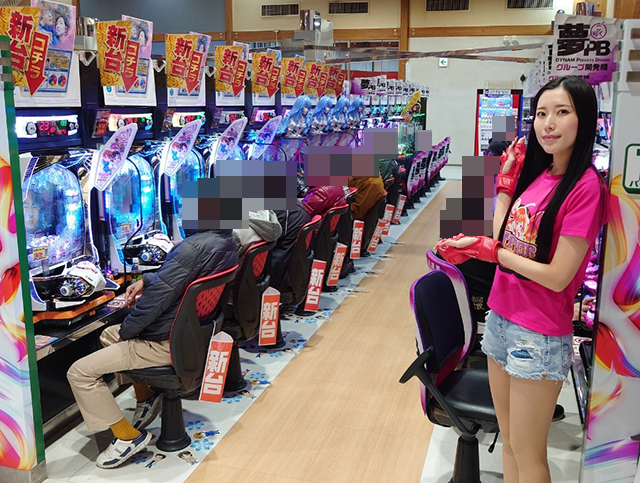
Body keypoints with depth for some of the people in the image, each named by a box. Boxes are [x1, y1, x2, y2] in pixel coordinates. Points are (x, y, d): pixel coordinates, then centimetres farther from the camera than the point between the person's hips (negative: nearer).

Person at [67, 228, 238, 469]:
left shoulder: (192, 248, -30)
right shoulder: (227, 241, 0)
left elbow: (156, 299, -24)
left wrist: (125, 331, -8)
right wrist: (145, 281, 4)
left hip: (165, 343, -10)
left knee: (79, 372, -2)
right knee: (108, 335, 28)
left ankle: (128, 436, 6)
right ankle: (145, 397, 27)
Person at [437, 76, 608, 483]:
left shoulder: (585, 186, -17)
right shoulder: (536, 172, 5)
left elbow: (557, 277, -20)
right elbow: (502, 239, 3)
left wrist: (487, 249, -16)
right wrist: (506, 180, 3)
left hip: (539, 337, -7)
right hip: (501, 319, 7)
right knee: (509, 445, 21)